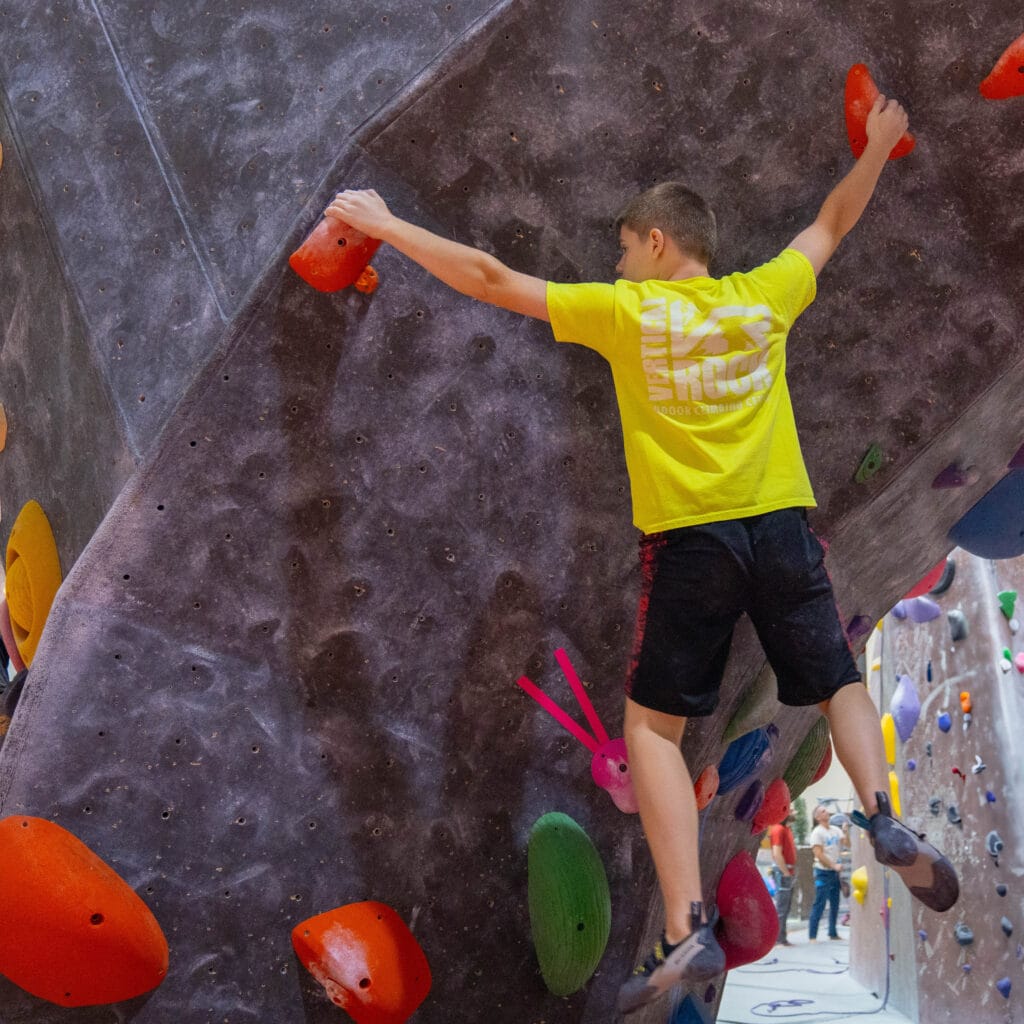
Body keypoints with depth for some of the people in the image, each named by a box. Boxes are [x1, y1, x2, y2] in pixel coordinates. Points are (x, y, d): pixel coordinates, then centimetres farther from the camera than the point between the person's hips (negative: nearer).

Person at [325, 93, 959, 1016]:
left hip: (688, 540, -3)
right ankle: (887, 818, -6)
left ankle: (689, 931, -4)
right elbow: (833, 223, 27)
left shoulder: (623, 311, 0)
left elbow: (491, 278, 1)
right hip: (781, 525, 3)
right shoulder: (763, 297, 9)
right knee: (841, 686, 21)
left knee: (653, 724, 5)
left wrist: (385, 226, 9)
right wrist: (879, 144, 43)